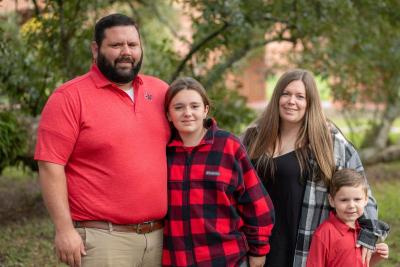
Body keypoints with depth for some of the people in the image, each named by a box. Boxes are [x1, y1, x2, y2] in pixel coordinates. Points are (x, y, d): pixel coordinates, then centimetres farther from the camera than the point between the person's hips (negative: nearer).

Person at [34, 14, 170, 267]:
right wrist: (65, 229, -15)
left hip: (159, 236, 5)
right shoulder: (70, 97, -5)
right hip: (102, 239, -5)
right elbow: (50, 166, -10)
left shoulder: (160, 91, 11)